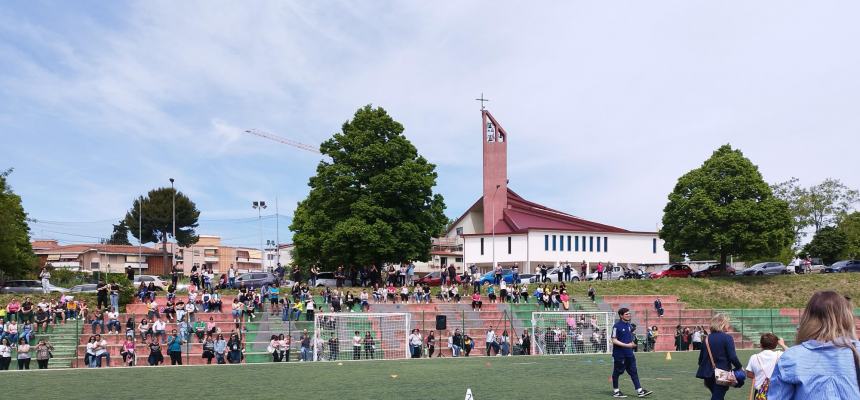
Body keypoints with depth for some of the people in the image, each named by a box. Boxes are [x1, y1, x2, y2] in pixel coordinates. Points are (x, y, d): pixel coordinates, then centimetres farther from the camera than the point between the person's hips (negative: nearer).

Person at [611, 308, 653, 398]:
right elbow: (614, 340, -16)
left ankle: (639, 390, 5)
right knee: (617, 372, 4)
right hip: (619, 354, -7)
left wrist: (632, 344, 4)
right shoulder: (617, 326, -14)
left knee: (634, 372, 5)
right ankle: (615, 391, 15)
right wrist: (627, 345, -21)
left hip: (629, 353, 7)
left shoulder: (629, 325, 10)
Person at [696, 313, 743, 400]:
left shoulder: (707, 338, 7)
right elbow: (732, 357, -15)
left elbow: (701, 358, 10)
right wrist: (739, 367, 2)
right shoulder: (727, 338, -10)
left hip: (708, 374, 6)